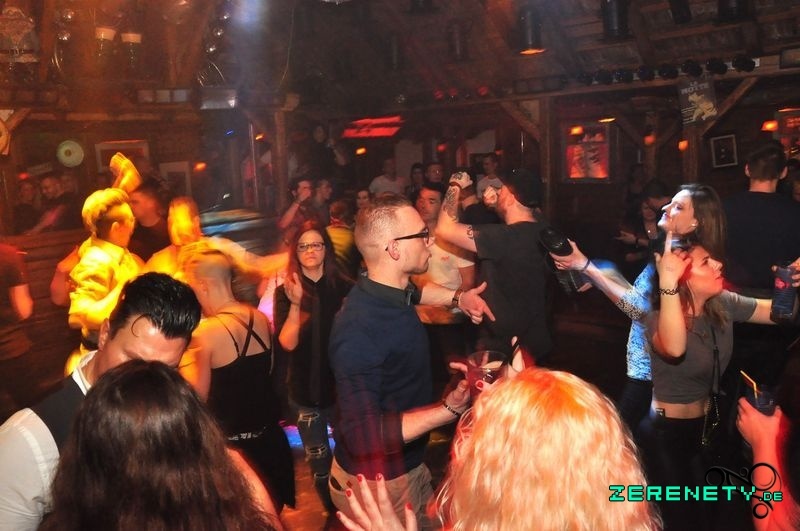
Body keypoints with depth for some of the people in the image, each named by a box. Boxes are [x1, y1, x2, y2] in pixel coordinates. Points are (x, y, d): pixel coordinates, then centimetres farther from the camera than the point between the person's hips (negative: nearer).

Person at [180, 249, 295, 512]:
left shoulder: (205, 331, -21)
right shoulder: (260, 318, -3)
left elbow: (198, 395, -12)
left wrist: (186, 355, -2)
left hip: (231, 443, -6)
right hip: (268, 438, 6)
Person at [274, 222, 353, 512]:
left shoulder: (345, 288, -6)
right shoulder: (285, 292, -6)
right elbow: (287, 344, -16)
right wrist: (296, 303, -27)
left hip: (342, 386, 0)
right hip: (305, 390, 0)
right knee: (319, 463, 13)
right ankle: (333, 513, 38)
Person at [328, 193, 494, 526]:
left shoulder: (391, 293, -5)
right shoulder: (359, 330, -34)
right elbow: (364, 435, -37)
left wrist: (457, 297, 10)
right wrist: (450, 409, -42)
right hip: (378, 485, -8)